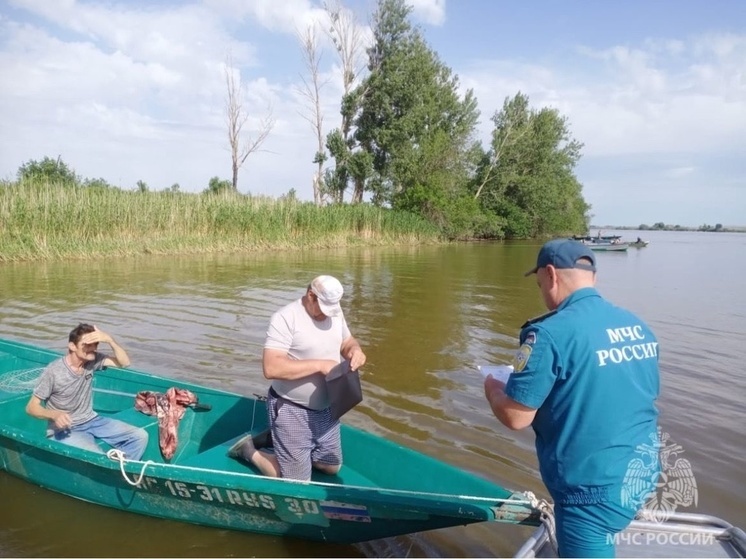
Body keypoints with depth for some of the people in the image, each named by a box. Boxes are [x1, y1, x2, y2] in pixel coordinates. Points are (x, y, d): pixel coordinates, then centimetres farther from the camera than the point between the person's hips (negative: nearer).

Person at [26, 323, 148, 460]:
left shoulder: (93, 360, -3)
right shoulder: (53, 372, -17)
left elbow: (124, 362, -6)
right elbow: (31, 407, -11)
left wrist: (109, 340, -20)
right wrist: (54, 414, -32)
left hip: (91, 421, 6)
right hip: (64, 430, -6)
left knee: (140, 436, -10)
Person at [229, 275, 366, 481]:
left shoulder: (335, 312, 1)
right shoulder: (285, 318, -22)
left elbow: (347, 342, 13)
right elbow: (271, 368, -30)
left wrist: (355, 350, -11)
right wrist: (319, 365, -29)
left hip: (326, 408, 7)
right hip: (291, 410, -7)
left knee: (332, 468, 21)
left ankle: (279, 438, 34)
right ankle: (250, 450, 22)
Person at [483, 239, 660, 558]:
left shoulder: (551, 332, -21)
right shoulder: (640, 328, 3)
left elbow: (515, 417, -18)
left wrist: (492, 389, 2)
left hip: (593, 488, -7)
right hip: (641, 477, 7)